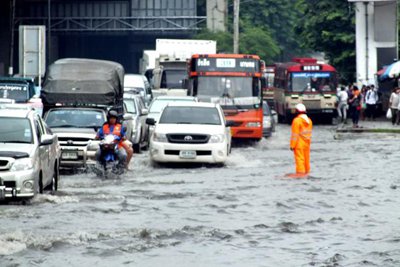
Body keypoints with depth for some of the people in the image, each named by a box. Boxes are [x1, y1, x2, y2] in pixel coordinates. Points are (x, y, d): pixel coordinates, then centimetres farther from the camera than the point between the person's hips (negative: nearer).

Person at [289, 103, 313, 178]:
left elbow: (295, 134, -16)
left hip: (299, 143, -7)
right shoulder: (309, 120, 7)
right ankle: (306, 171, 20)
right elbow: (309, 133, 13)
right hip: (307, 143, 7)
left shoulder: (297, 120, -16)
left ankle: (300, 172, -11)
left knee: (299, 157, -7)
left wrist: (292, 145, -12)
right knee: (306, 157, 13)